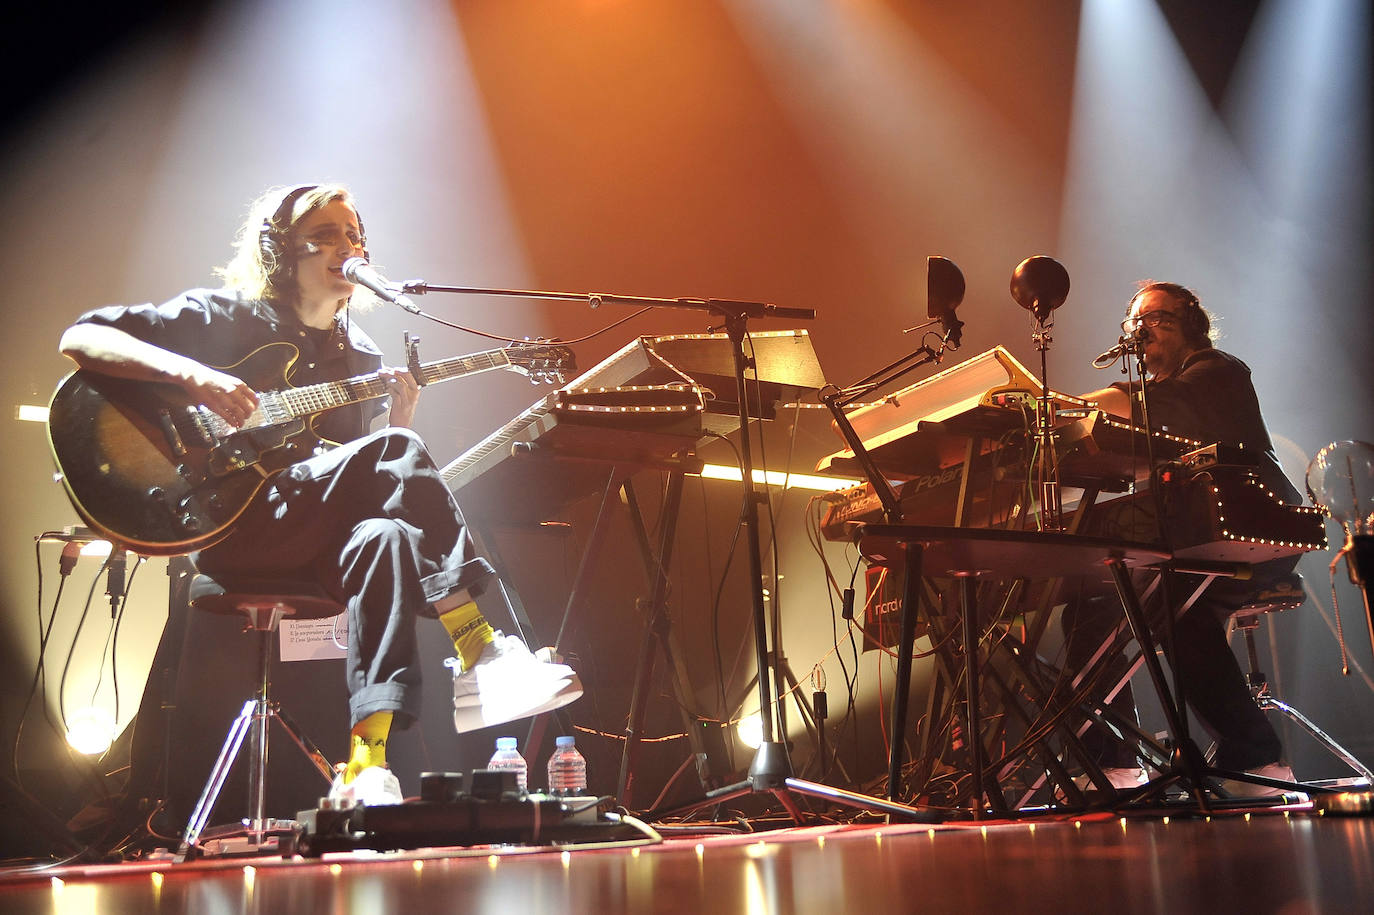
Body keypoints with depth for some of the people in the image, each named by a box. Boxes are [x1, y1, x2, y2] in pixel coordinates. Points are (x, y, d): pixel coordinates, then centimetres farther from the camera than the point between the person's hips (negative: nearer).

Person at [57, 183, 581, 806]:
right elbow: (80, 339, -2)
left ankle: (365, 770, -37)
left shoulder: (361, 360, 20)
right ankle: (480, 654, -29)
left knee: (387, 537, -33)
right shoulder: (224, 317, 6)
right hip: (228, 526, -5)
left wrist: (397, 420, -4)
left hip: (314, 538, 5)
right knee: (396, 451, -27)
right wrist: (192, 374, -18)